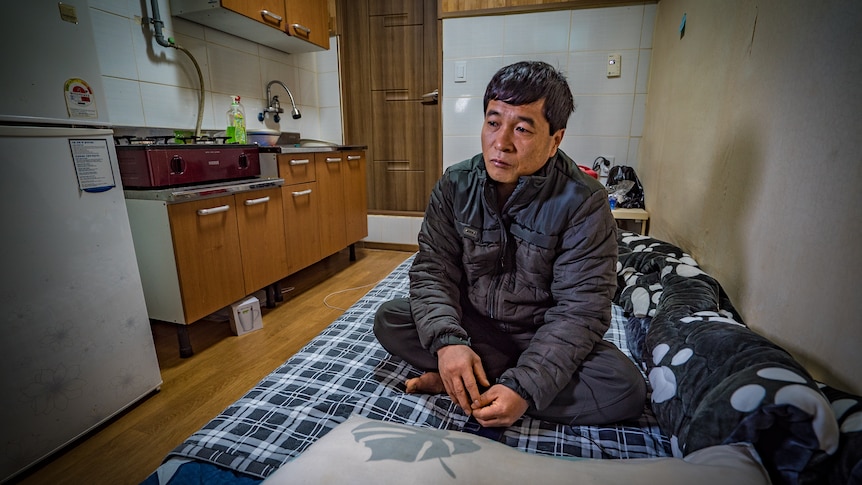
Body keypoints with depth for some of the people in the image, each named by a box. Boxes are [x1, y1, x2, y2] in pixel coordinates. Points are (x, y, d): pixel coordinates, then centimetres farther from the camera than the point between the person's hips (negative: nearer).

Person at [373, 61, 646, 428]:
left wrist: (525, 388, -30)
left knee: (625, 388, -25)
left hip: (541, 335, 0)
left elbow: (579, 308, -19)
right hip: (471, 324, 2)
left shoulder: (583, 202, -17)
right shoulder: (455, 184, -8)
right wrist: (447, 339, -28)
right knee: (389, 319, -17)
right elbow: (433, 268, -10)